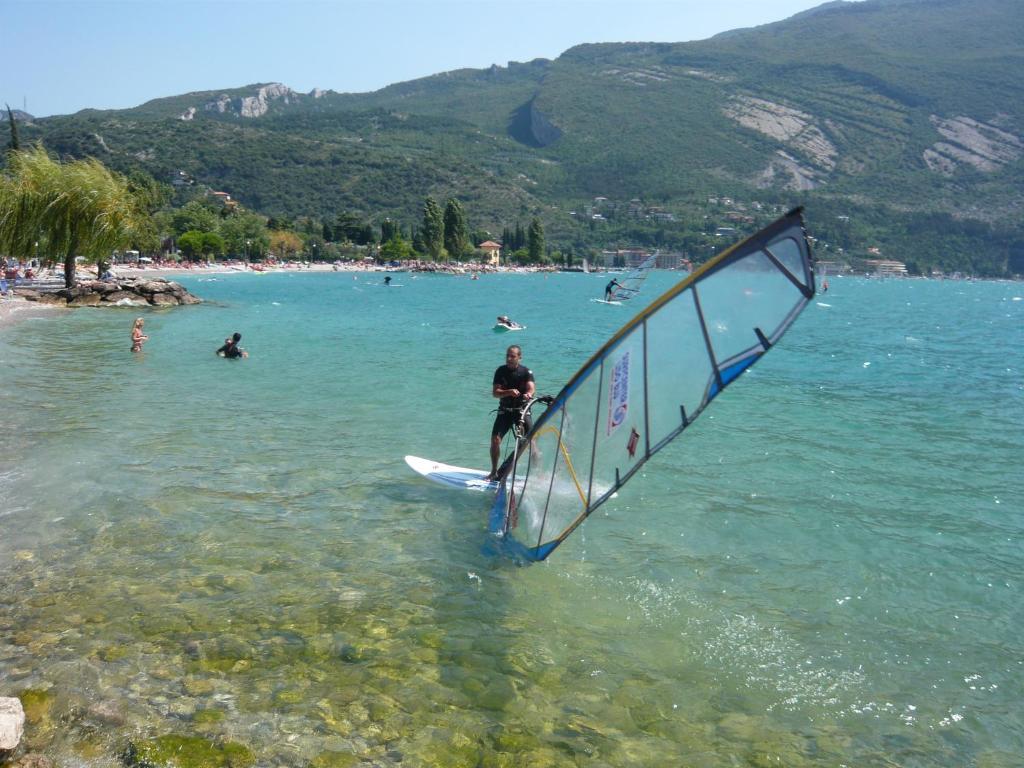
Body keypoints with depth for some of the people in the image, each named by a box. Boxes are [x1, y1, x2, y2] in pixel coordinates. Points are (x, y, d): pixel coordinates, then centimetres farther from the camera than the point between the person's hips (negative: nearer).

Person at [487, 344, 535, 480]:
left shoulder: (526, 372, -6)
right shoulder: (501, 371, -2)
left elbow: (531, 387, -21)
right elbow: (495, 392, -9)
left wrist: (528, 394, -45)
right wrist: (509, 392, -28)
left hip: (522, 409, -1)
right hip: (505, 410, 2)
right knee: (495, 440, -8)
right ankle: (494, 472, 7)